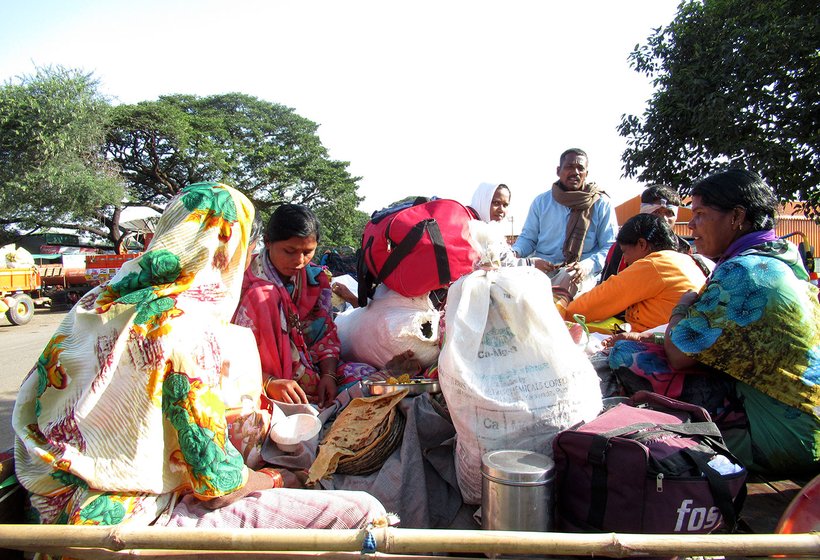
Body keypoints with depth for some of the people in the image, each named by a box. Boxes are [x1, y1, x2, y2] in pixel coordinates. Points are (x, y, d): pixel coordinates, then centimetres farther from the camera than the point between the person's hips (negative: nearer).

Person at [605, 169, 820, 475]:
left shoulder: (743, 271, -22)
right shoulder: (783, 257, 10)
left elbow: (678, 354, -18)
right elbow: (703, 335, 17)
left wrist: (683, 306, 0)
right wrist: (646, 337, 9)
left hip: (783, 440, -10)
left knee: (626, 355, -16)